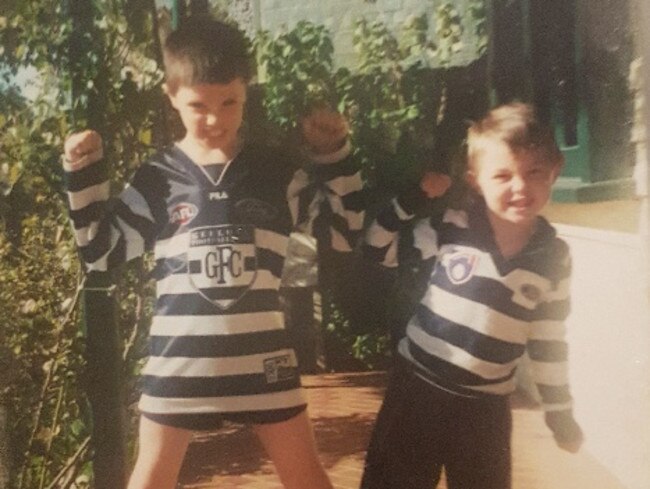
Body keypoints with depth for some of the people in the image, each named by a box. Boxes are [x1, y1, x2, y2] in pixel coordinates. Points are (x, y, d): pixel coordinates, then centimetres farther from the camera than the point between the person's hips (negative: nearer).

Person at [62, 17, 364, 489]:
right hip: (180, 356, 0)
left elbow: (344, 232, 6)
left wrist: (334, 154, -3)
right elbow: (101, 251, 3)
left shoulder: (277, 172, 1)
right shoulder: (157, 178, -2)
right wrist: (84, 174, -6)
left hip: (263, 354, 1)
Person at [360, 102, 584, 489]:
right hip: (417, 387, -1)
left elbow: (549, 341, 5)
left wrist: (560, 411, 10)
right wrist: (413, 197, -13)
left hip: (486, 405, 2)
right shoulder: (451, 228, -10)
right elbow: (378, 249, -2)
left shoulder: (555, 258, -4)